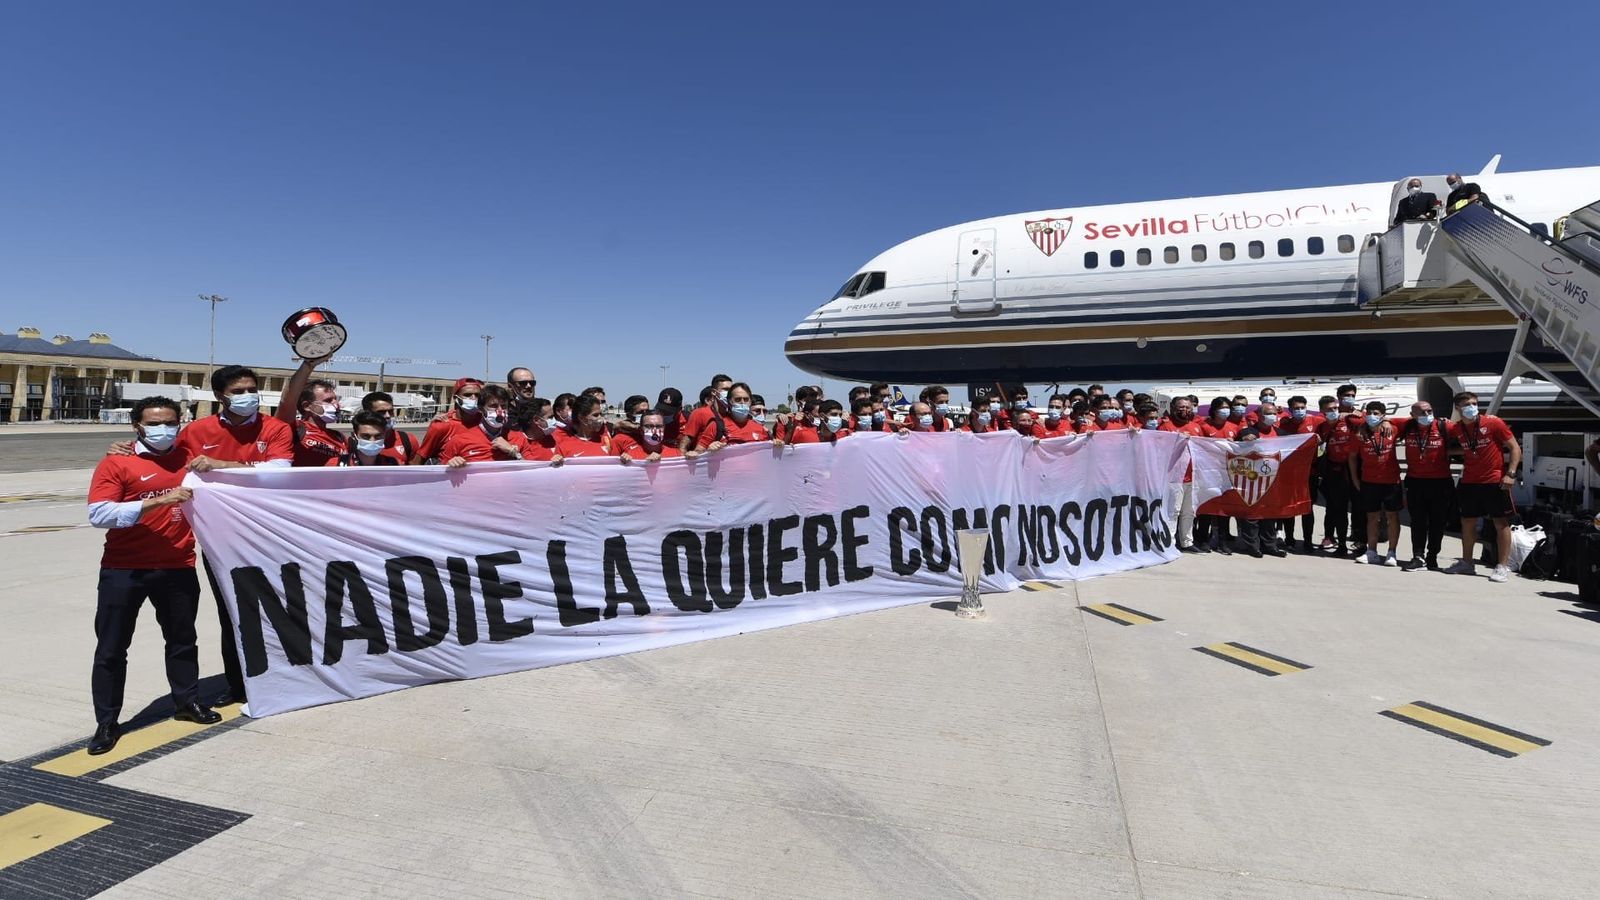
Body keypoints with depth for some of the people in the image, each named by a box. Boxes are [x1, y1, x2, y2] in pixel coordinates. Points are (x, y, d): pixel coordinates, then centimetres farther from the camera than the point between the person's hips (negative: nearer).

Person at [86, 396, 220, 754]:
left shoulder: (188, 457, 5)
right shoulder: (116, 464, -7)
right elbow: (98, 514, -17)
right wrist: (156, 501, -27)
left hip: (178, 567, 4)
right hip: (124, 569, -3)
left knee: (182, 639, 17)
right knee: (111, 648, 4)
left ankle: (187, 702, 33)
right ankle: (107, 723, 16)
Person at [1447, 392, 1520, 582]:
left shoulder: (1494, 423, -8)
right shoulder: (1456, 429, 3)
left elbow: (1515, 448, -6)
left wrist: (1511, 473, -15)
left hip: (1495, 481, -4)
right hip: (1469, 482, 4)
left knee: (1502, 523, -1)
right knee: (1467, 523, 10)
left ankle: (1503, 566, 3)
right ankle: (1466, 563, 21)